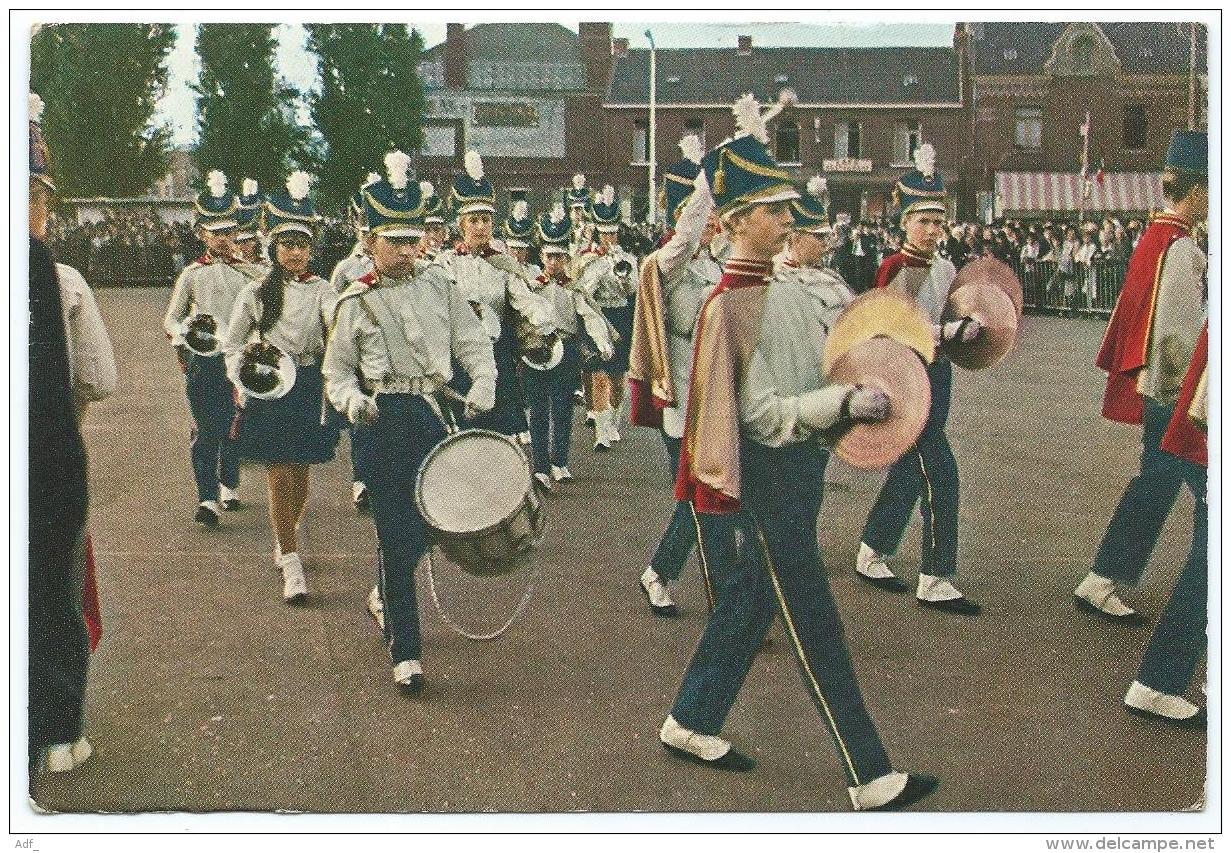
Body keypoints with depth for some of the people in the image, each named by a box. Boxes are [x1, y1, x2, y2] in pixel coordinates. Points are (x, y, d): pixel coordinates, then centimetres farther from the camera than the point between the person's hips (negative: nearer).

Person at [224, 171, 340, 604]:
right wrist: (241, 379, -5)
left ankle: (284, 539, 37)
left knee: (300, 473, 12)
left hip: (310, 388, 1)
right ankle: (292, 567, -4)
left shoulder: (321, 290, 2)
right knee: (280, 475, -5)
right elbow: (232, 344, 9)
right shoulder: (255, 293, 2)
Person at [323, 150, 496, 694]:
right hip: (381, 424, -3)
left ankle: (385, 597, 42)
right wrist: (352, 400, -17)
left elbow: (473, 342, 7)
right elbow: (336, 370, 4)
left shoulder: (439, 284, 6)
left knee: (426, 525, 11)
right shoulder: (355, 303, -1)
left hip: (433, 415, 3)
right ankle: (404, 652, 6)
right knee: (396, 534, -3)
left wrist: (483, 384, -12)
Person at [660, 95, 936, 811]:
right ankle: (871, 777, 1)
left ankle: (690, 724, 31)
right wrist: (844, 403, -23)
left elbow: (822, 373, 20)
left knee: (749, 602, 17)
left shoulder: (792, 293, 9)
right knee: (815, 626, -4)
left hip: (803, 465, 9)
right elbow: (760, 415, -19)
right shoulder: (729, 308, -16)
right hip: (769, 477, -9)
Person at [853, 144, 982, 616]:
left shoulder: (946, 269, 11)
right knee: (939, 474, -12)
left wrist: (968, 329, 4)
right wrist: (949, 331, -24)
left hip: (937, 374, 8)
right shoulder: (893, 269, -12)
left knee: (909, 470, 16)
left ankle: (871, 555, 31)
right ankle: (935, 580, -6)